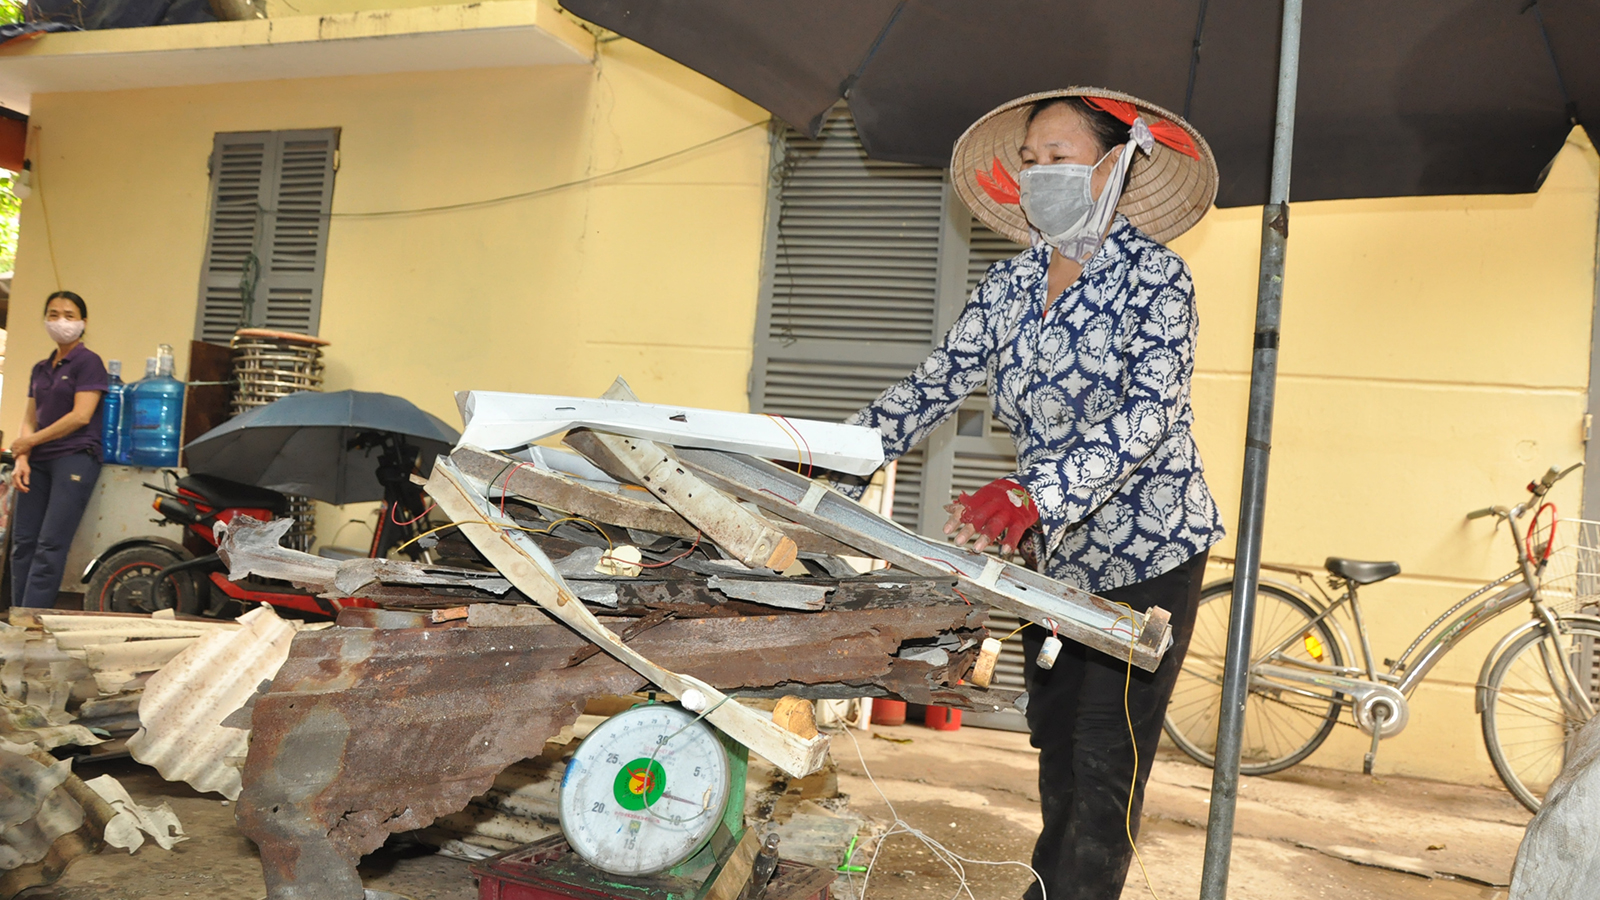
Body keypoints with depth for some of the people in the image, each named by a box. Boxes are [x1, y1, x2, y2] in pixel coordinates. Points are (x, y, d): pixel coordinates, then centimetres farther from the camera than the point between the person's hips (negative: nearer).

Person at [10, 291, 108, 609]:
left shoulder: (88, 362, -3)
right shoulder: (40, 368, 18)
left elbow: (81, 416, -12)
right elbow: (30, 419, 14)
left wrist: (30, 441, -5)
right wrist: (22, 459, -2)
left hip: (75, 458, -7)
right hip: (39, 463, 7)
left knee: (50, 547, -11)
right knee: (22, 543, 2)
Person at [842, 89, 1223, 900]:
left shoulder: (1154, 275, -12)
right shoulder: (1008, 286, 4)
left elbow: (1150, 411, -25)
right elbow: (934, 386, 0)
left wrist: (1035, 494, -40)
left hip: (1146, 549, -5)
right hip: (1055, 552, 5)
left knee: (1106, 764, -4)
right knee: (1056, 743, 14)